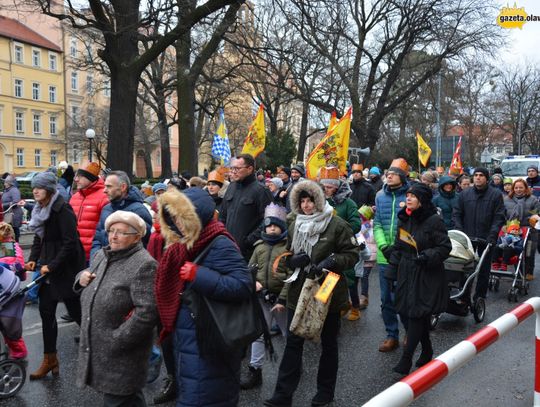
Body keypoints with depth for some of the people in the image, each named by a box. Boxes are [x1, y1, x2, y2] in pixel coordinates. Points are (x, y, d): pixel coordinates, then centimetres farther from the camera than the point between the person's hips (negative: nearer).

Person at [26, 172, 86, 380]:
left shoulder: (62, 209, -16)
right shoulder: (40, 209, 9)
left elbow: (70, 242, -20)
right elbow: (39, 238, 17)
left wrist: (52, 266, -19)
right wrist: (33, 259, 2)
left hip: (66, 268, -8)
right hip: (48, 268, 8)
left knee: (76, 311, 1)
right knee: (46, 312, 8)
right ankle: (49, 359, 18)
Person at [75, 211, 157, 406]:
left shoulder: (144, 265, -18)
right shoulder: (101, 255, 9)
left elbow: (147, 311, -25)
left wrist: (116, 341, -21)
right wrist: (82, 277, 3)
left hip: (122, 353, -8)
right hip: (95, 347, 8)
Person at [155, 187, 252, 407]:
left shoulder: (219, 245, -18)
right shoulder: (186, 244, 8)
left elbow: (243, 285, -28)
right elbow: (170, 291, 18)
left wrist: (198, 275, -29)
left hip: (208, 347, -9)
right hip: (186, 342, 9)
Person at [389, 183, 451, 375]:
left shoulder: (434, 221, -12)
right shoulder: (404, 219, 9)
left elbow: (445, 247, -11)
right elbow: (398, 245, 17)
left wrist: (428, 256, -24)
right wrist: (393, 264, 6)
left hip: (426, 276, -7)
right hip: (407, 273, 7)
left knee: (416, 315, -7)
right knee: (414, 314, 13)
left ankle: (406, 358, -2)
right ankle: (427, 350, 31)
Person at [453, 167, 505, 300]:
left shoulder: (496, 194, -1)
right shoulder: (464, 194, 5)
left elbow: (499, 217, -5)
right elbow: (457, 214, 7)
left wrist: (492, 235, -15)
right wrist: (460, 232, -5)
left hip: (486, 239, -1)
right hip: (467, 238, 2)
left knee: (484, 269, 7)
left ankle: (480, 297, 17)